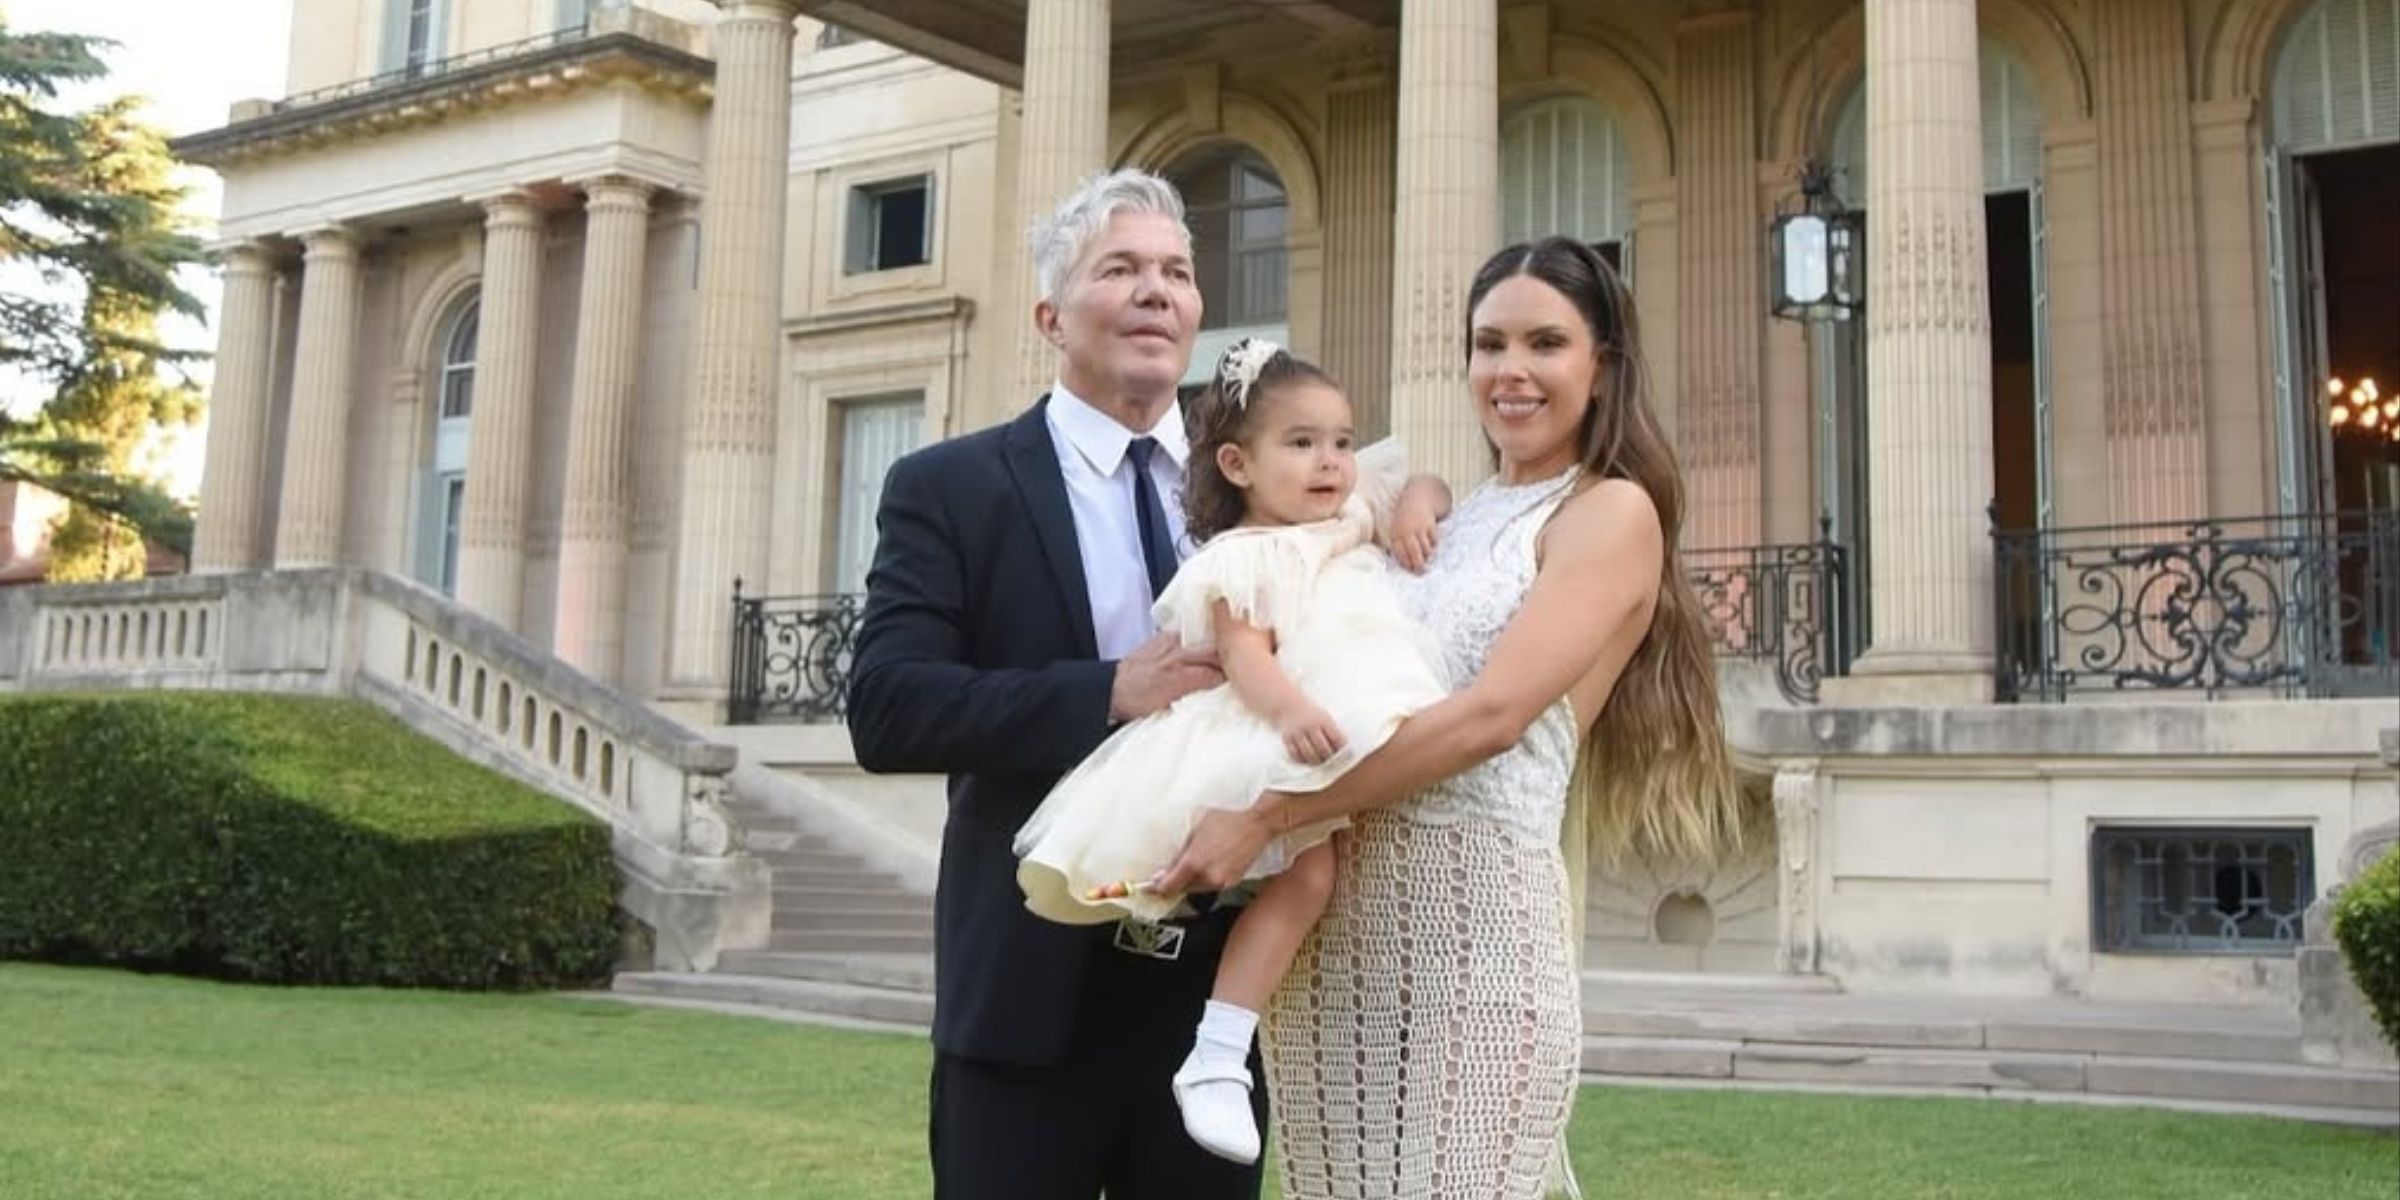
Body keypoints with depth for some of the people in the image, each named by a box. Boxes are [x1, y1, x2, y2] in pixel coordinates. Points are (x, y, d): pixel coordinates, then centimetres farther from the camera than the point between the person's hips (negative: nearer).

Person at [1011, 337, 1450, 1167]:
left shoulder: (1355, 519, 20)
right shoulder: (1243, 558, -4)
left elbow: (1423, 489, 33)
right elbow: (1244, 653, -18)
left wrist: (1417, 503, 8)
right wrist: (1290, 709, -37)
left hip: (1361, 728, 9)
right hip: (1281, 736, -9)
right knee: (1306, 870, -25)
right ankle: (1216, 1059, -25)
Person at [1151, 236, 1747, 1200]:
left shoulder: (1612, 512, -3)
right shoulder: (1452, 520, 19)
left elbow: (1492, 715, -16)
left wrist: (1264, 816, -19)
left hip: (1473, 910, -7)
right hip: (1338, 915, 7)